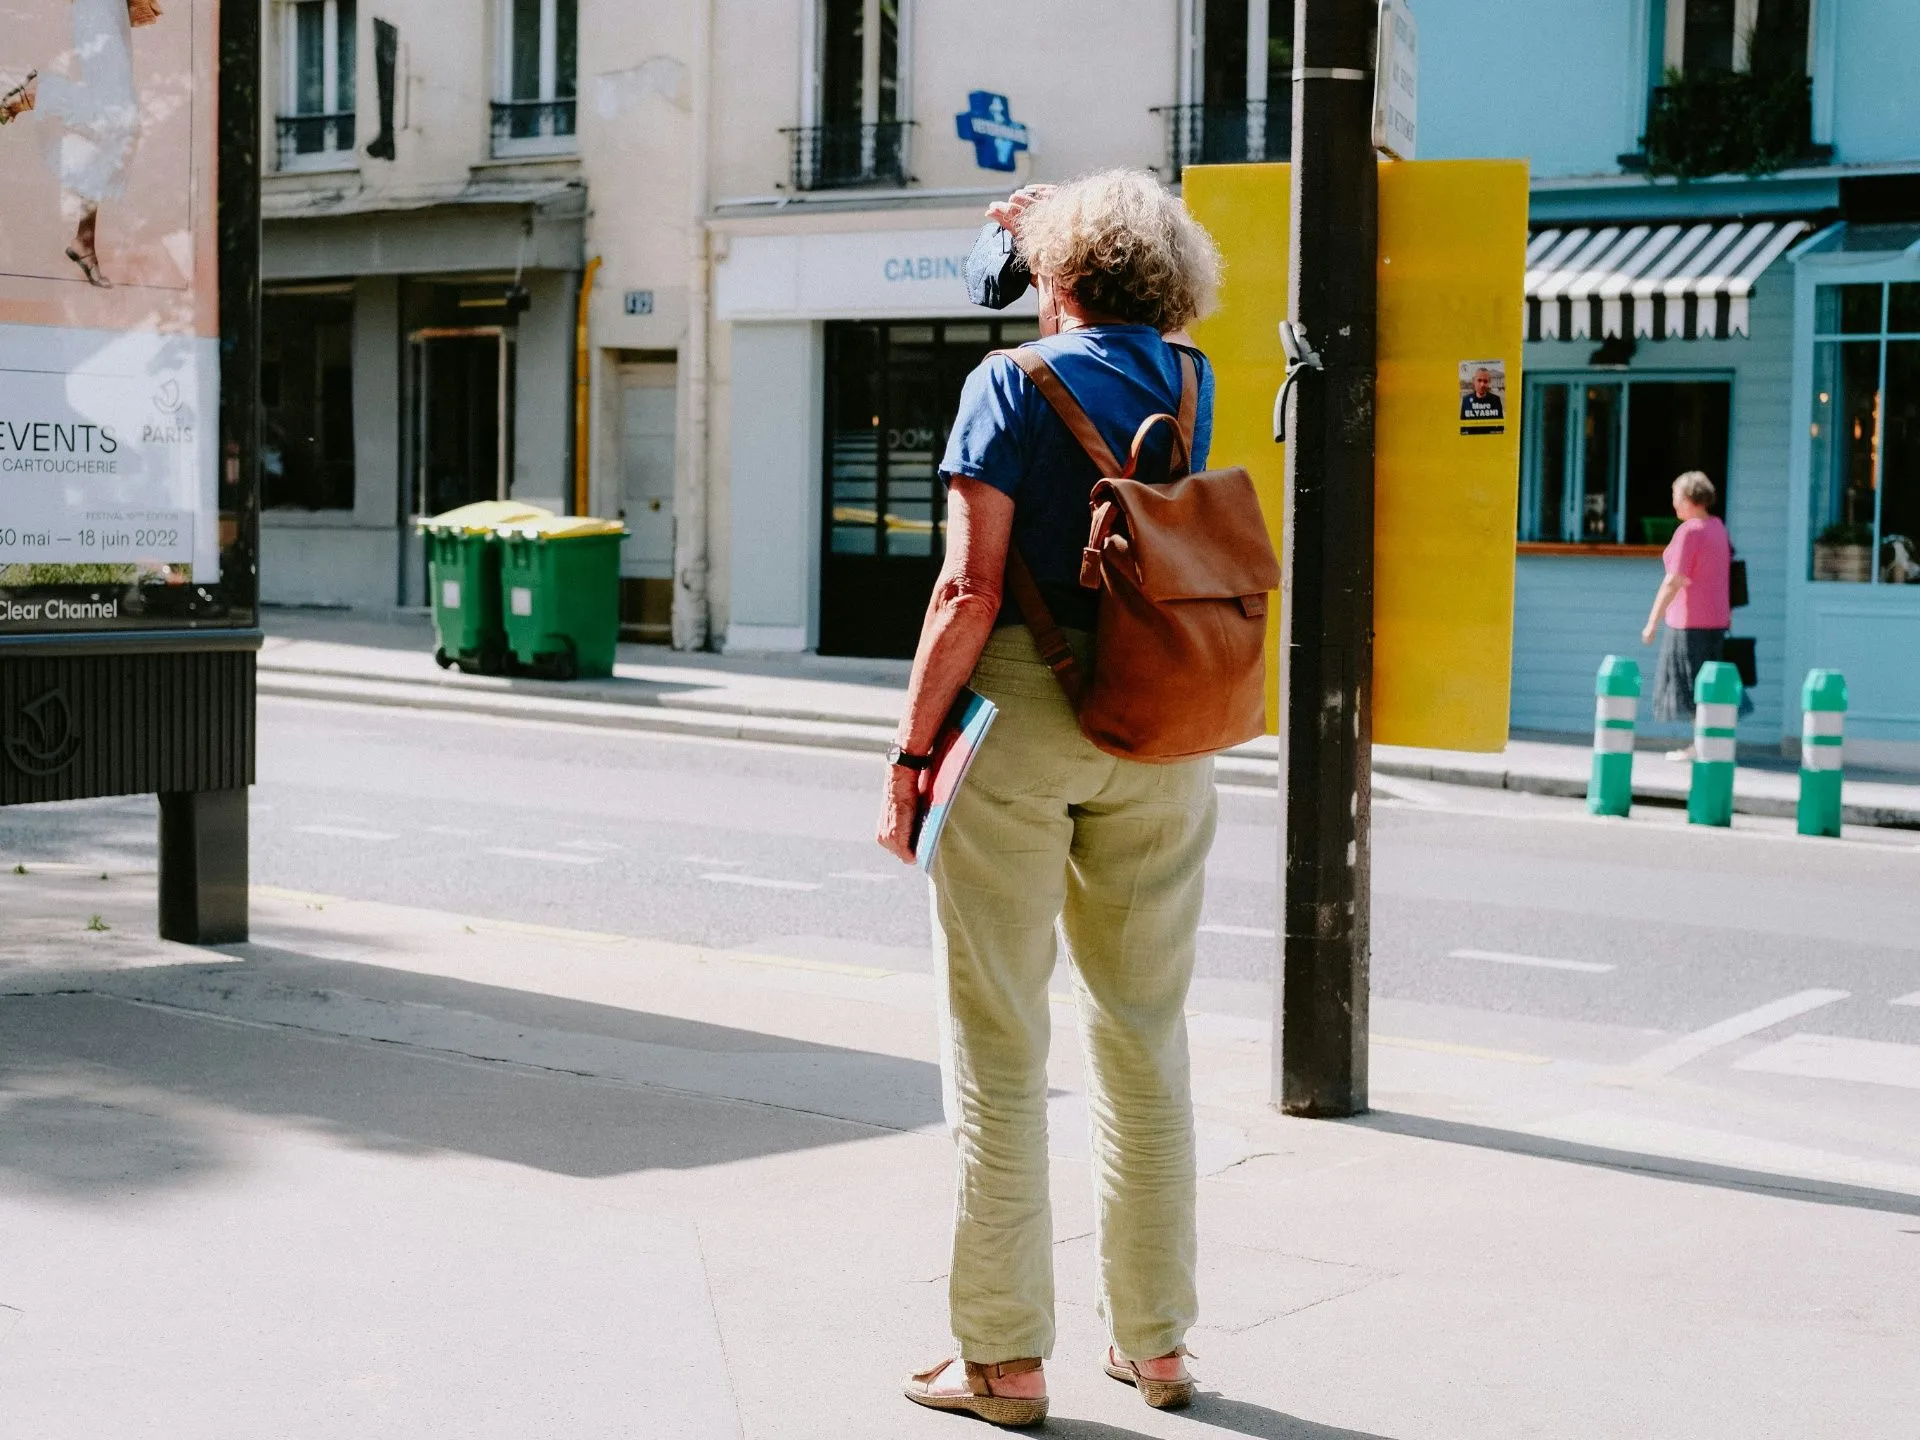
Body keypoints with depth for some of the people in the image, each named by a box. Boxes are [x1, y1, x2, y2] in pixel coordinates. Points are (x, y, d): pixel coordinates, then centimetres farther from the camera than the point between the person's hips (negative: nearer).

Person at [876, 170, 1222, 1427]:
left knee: (999, 1046, 3)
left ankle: (1005, 1358, 7)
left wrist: (911, 754, -9)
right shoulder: (1188, 384, 8)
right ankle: (1156, 1342, 20)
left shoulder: (1016, 383, -7)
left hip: (1020, 712, -5)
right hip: (1161, 735, 5)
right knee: (1147, 1039, 13)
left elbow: (971, 589, -14)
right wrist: (1056, 225, 33)